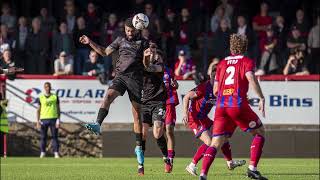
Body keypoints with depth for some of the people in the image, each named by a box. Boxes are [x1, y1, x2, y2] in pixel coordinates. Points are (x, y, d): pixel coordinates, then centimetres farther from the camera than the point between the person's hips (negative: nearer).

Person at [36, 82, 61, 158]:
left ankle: (56, 153, -1)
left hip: (53, 119, 0)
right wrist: (38, 121, 0)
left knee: (55, 136, -2)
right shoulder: (40, 97, 7)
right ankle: (42, 153, 6)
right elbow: (38, 110, 8)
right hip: (44, 119, 0)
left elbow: (58, 109, 8)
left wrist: (58, 120, -1)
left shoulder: (55, 97, 8)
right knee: (43, 137, 1)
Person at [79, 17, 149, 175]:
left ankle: (139, 147, 8)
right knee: (109, 95, -29)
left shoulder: (143, 43, 6)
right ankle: (98, 125, -44)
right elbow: (105, 52, 21)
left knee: (137, 115, 0)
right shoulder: (121, 40, 14)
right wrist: (90, 43, 13)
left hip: (135, 78, -2)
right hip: (120, 75, 2)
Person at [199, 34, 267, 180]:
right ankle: (252, 168, 1)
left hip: (221, 106, 4)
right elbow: (251, 78, -13)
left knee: (216, 143, 2)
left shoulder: (222, 63, 21)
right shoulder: (246, 61, 8)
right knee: (259, 132, 14)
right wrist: (261, 98, -13)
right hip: (238, 104, -4)